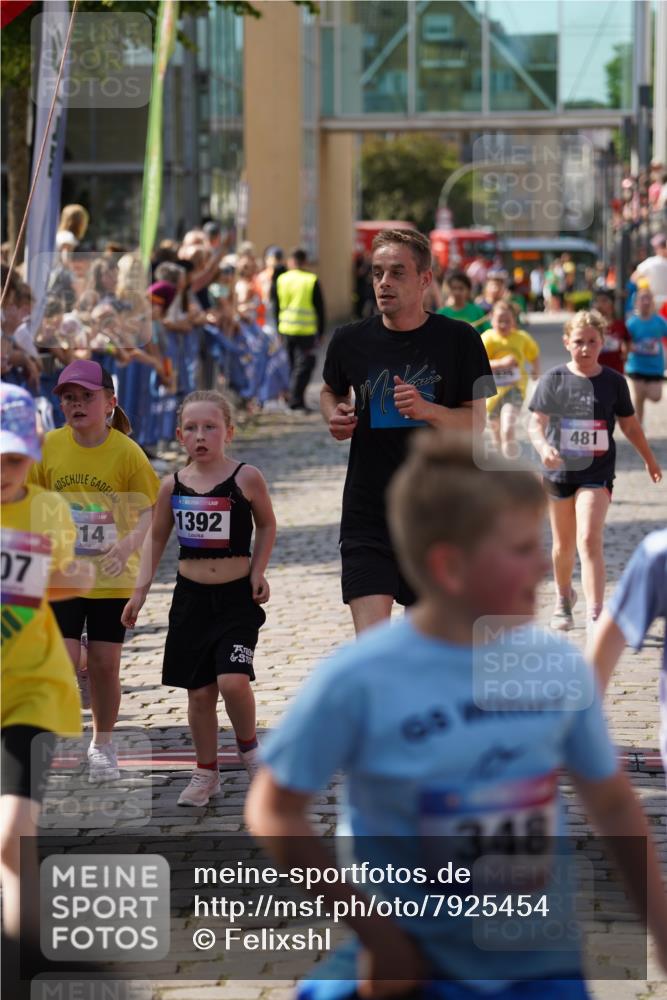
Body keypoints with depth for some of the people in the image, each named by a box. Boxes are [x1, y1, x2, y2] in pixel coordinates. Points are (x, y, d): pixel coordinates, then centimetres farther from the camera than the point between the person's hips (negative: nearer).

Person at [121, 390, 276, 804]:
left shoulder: (246, 479, -8)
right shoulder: (173, 486, 0)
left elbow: (267, 525, 8)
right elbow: (156, 538, 13)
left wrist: (258, 571, -2)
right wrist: (141, 589, 6)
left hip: (237, 597, -3)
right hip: (191, 597, 3)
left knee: (233, 680, -17)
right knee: (199, 691, 6)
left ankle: (249, 749, 11)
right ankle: (206, 773, 21)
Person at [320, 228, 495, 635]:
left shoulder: (458, 340, -4)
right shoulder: (351, 340, 1)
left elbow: (477, 421, -2)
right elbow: (331, 391, 21)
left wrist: (428, 410, -21)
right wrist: (335, 416, -2)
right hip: (368, 514, 0)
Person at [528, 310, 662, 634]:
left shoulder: (613, 382, -1)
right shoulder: (553, 379, -3)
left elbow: (629, 424, 12)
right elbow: (536, 422, -7)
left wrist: (649, 459, 21)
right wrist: (543, 447, -28)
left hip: (597, 473, -1)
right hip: (559, 471, 2)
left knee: (589, 541, -17)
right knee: (564, 544, 15)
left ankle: (595, 615, -20)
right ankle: (563, 599, 41)